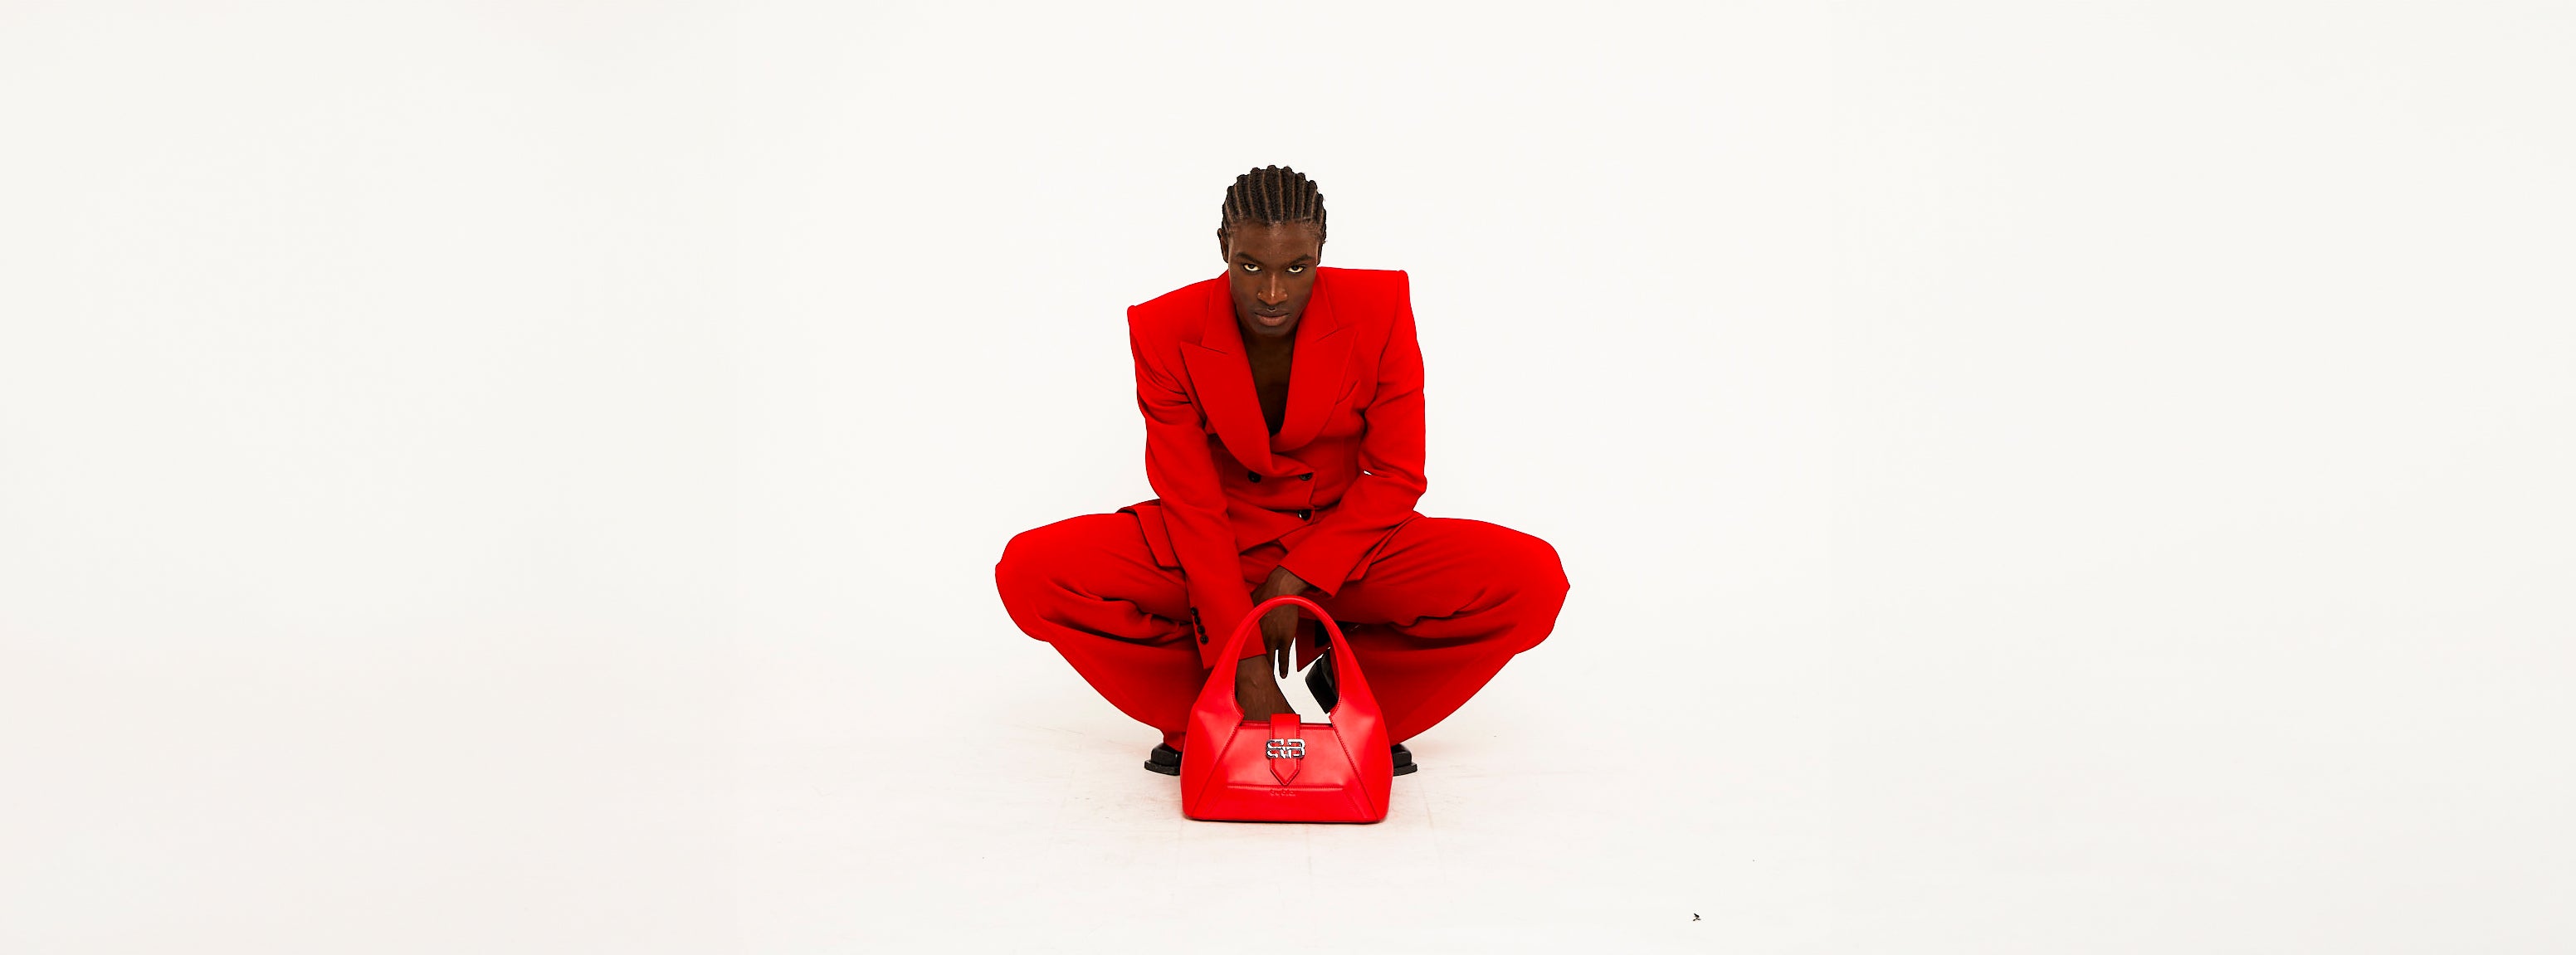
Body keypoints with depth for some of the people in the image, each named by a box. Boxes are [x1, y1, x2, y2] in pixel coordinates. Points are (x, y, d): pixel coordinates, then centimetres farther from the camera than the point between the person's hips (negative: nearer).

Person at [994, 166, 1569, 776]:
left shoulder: (1380, 309, -15)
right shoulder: (1165, 332, -16)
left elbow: (1397, 476, -9)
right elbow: (1194, 505, -16)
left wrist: (1293, 582, -19)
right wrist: (1246, 665, -24)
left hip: (1346, 547, 0)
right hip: (1217, 548, 0)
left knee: (1534, 581, -26)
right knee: (1031, 572, -26)